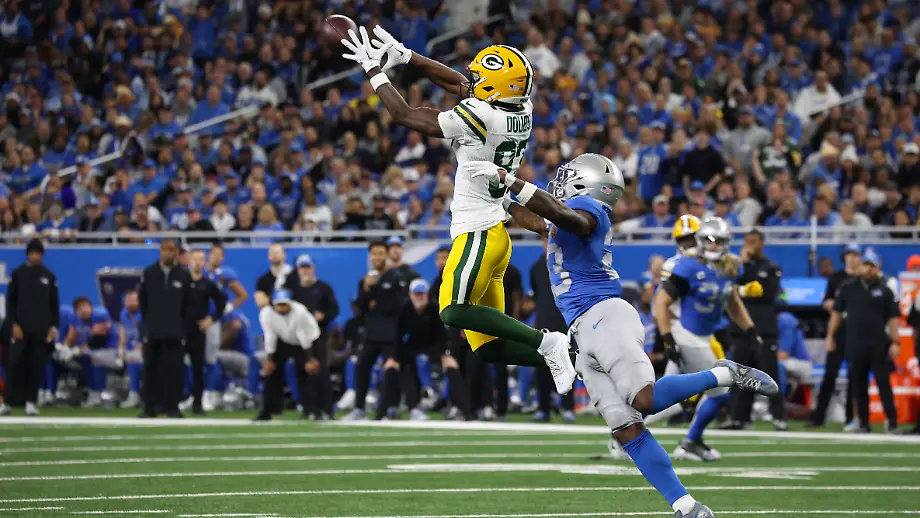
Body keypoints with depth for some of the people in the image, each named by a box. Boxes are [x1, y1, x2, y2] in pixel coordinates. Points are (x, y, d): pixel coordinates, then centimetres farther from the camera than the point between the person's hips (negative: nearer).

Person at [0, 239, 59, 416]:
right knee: (14, 364, -6)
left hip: (42, 329, 2)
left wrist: (54, 326, 2)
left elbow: (54, 304, 12)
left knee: (37, 365, -1)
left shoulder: (49, 276, 9)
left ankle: (31, 402, 5)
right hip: (21, 327, -2)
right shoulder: (18, 274, 4)